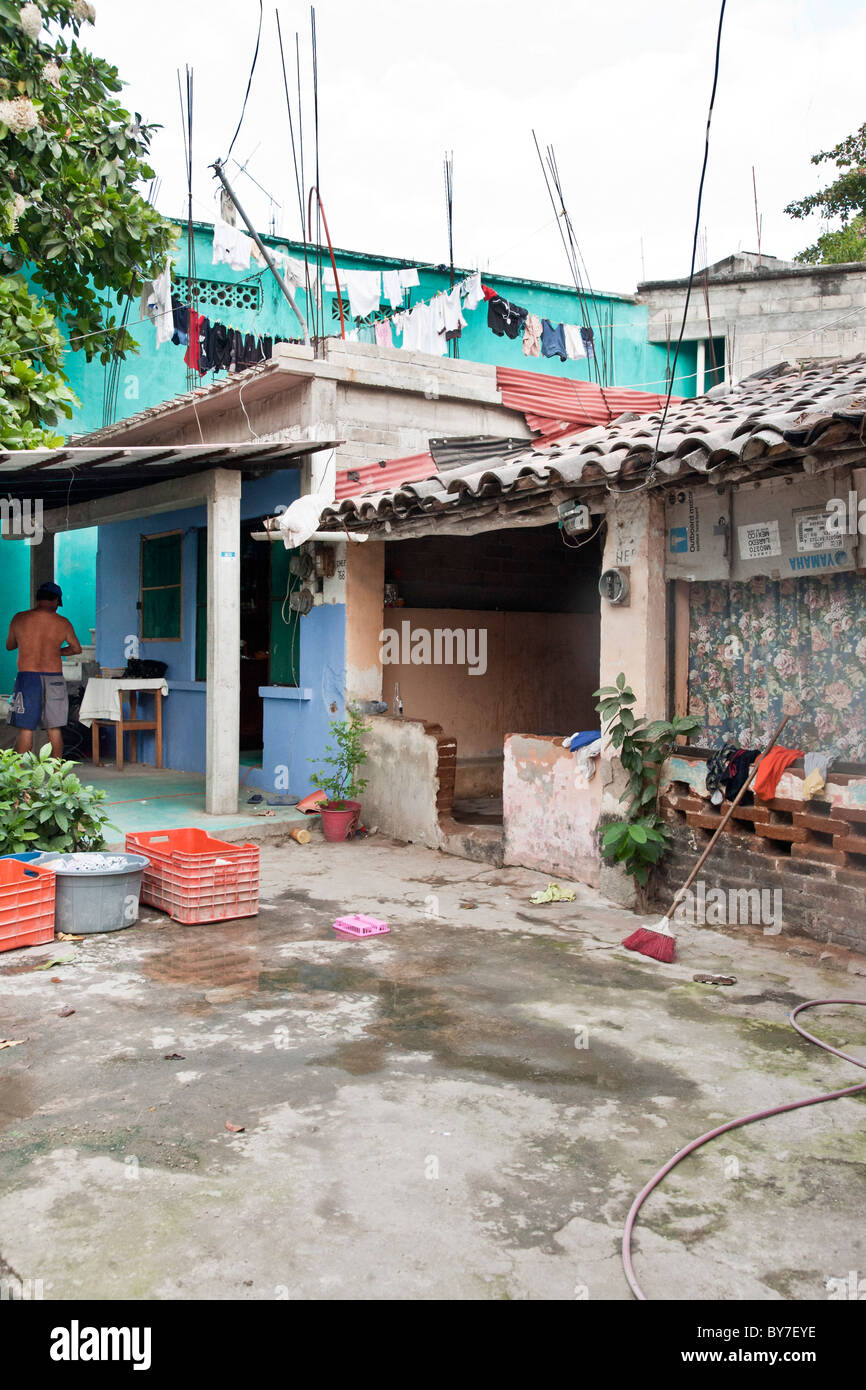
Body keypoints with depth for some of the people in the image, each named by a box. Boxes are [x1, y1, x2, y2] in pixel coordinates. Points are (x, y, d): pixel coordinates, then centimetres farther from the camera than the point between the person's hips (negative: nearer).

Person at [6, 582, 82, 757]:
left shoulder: (19, 619, -1)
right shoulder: (63, 623, -2)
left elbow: (9, 646, 13)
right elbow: (77, 649, 11)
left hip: (27, 676, -1)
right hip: (54, 678, 1)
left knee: (25, 729, 3)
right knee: (54, 729, 9)